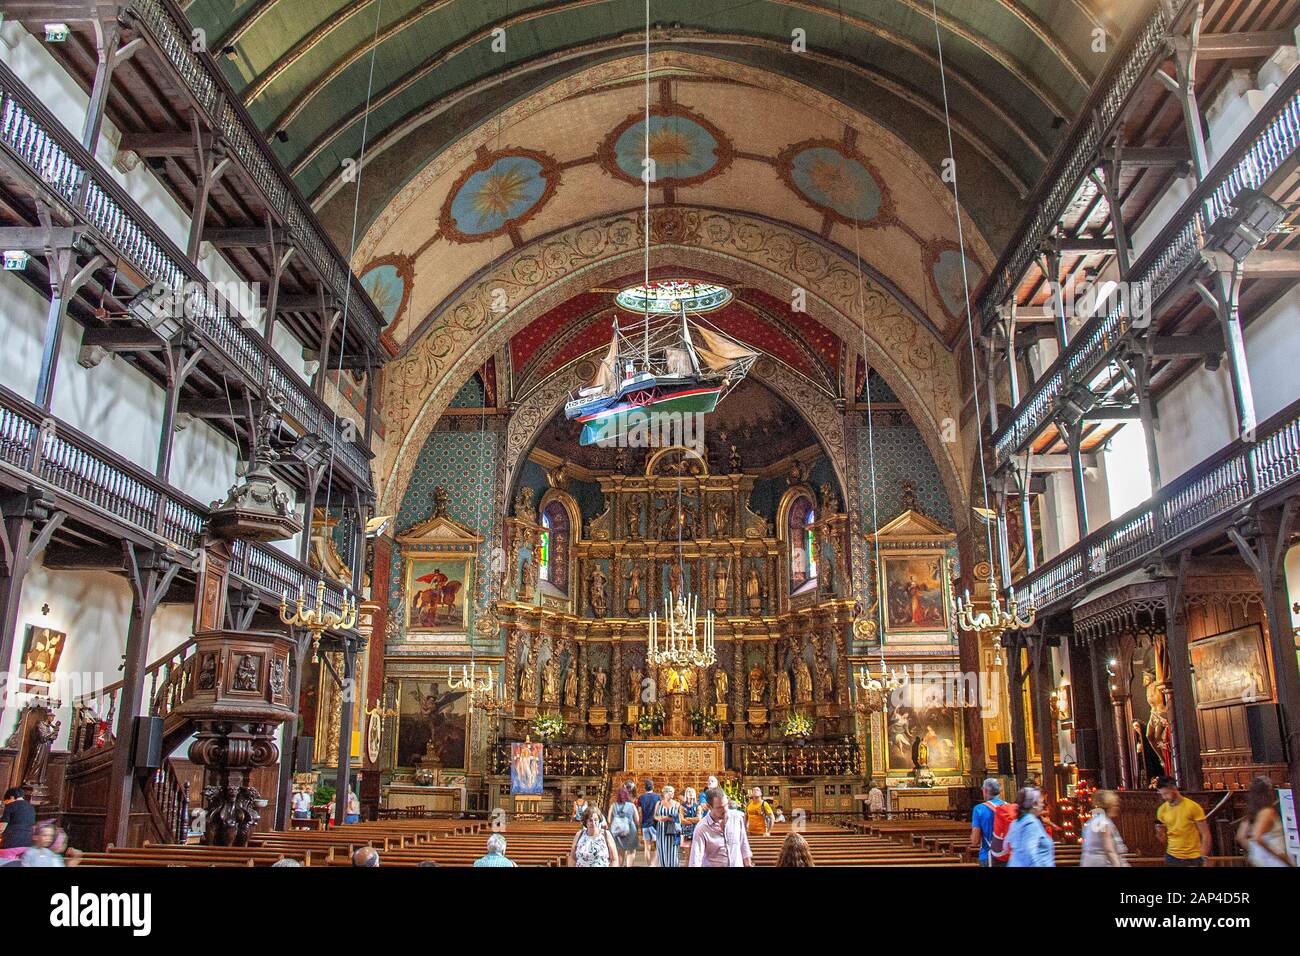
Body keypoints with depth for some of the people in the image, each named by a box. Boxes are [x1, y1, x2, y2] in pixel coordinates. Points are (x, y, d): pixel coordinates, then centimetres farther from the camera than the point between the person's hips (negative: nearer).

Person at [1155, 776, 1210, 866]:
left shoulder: (1193, 807, -9)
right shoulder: (1162, 810, 3)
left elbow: (1205, 835, -6)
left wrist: (1204, 859, -11)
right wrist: (1159, 832, -11)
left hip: (1193, 859, -3)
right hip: (1172, 857, 3)